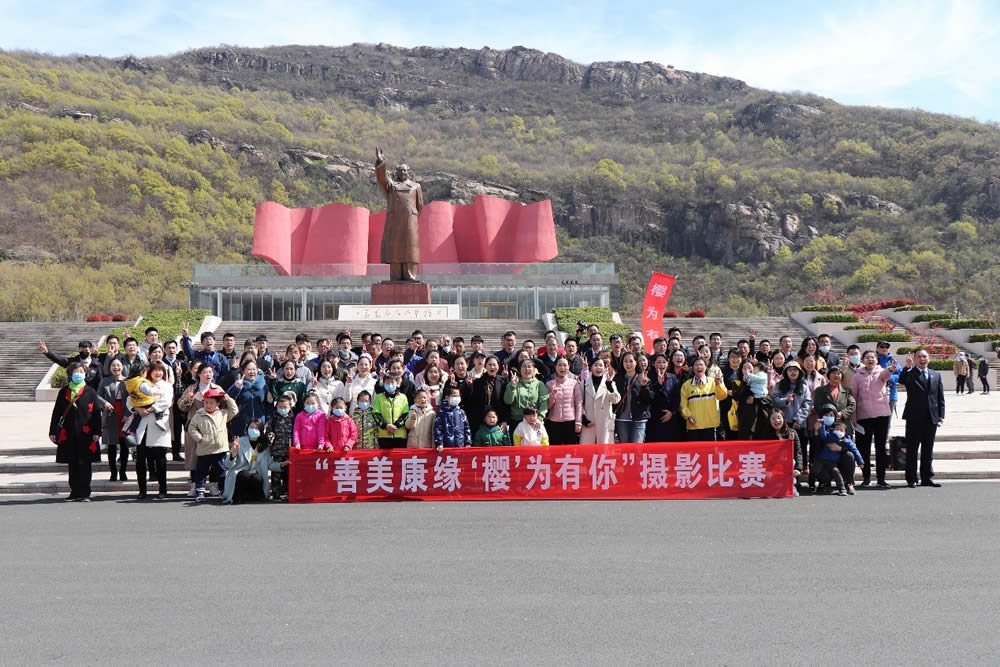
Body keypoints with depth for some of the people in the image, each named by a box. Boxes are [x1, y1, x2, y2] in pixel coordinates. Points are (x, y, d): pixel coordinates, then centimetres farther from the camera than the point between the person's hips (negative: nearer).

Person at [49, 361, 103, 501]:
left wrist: (97, 432, -7)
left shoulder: (90, 392, 2)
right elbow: (56, 413, 10)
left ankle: (85, 493, 6)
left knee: (85, 464, 0)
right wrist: (53, 431, 5)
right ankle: (75, 492, 16)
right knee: (72, 465, 8)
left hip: (85, 433, -3)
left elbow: (97, 413, -1)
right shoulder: (63, 392, 9)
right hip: (68, 434, 3)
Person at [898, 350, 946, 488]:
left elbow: (940, 397, 12)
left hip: (931, 418, 4)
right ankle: (911, 479, 7)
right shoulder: (910, 373, 0)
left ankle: (927, 478, 17)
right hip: (914, 418, -4)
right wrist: (908, 367, -30)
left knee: (928, 450, 10)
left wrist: (941, 415, 6)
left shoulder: (936, 375, 13)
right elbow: (901, 380, -23)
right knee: (912, 449, 1)